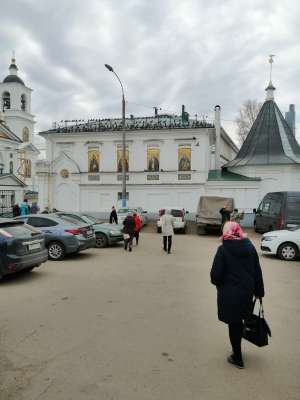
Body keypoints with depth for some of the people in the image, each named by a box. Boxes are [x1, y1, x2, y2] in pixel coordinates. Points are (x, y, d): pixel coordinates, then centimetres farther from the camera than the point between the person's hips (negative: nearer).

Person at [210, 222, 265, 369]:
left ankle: (237, 358, 22)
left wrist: (217, 282, 8)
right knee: (239, 322, 21)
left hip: (229, 294, -4)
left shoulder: (223, 249, -14)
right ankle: (237, 352, 34)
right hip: (247, 292, 4)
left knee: (234, 325, 10)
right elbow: (257, 271, 3)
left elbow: (215, 274, -14)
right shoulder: (250, 247, -1)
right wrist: (259, 291, 12)